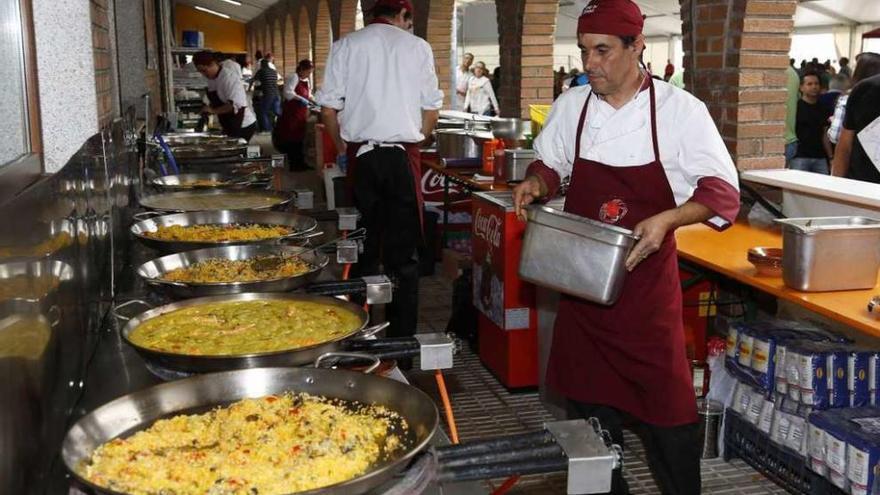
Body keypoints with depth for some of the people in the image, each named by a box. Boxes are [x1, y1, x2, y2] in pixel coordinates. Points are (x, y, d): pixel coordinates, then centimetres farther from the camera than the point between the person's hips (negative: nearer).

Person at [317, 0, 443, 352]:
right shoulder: (418, 47, 4)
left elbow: (329, 109, 2)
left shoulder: (345, 46, 5)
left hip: (361, 155, 1)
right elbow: (432, 111, 7)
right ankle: (401, 342, 5)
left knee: (363, 248, 10)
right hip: (403, 157, -1)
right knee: (402, 253, 3)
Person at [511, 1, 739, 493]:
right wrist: (537, 181, -7)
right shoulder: (570, 106, 1)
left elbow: (722, 192, -10)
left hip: (647, 277, -4)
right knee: (590, 397, 15)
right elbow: (551, 163, 16)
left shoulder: (680, 110, -11)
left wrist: (667, 219, -27)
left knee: (666, 402, 2)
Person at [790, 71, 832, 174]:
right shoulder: (796, 107, 0)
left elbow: (824, 135, 17)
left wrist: (831, 157, 11)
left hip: (820, 158, 5)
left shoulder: (823, 109, 15)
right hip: (800, 157, -5)